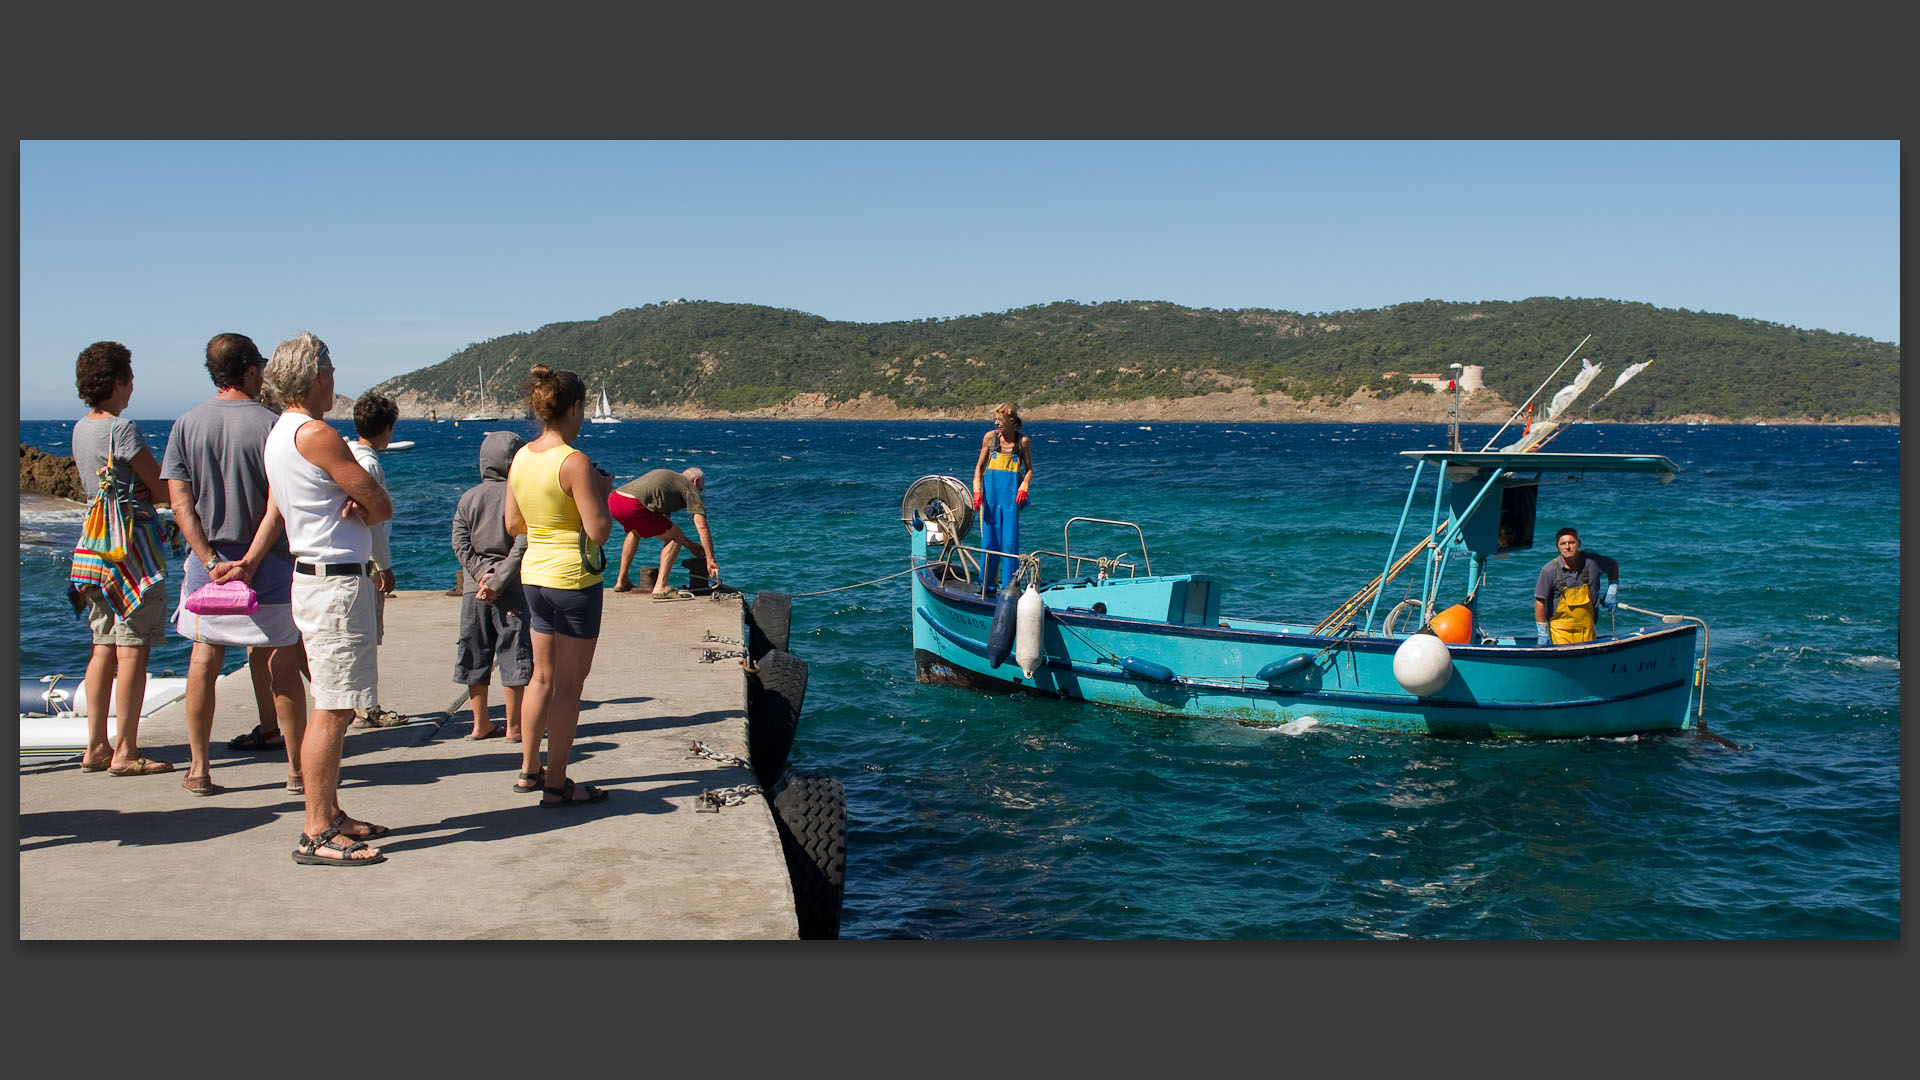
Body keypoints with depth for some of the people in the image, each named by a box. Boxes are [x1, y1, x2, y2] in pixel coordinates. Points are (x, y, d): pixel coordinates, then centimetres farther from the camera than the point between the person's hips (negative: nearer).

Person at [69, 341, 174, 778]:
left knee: (103, 648, 11)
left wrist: (139, 491, 6)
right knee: (133, 649, -5)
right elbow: (162, 489, -10)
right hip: (133, 546, -8)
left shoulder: (80, 429, 13)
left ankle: (96, 747, 14)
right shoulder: (123, 429, -13)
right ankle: (125, 751, -3)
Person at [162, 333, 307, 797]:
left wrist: (211, 560, -6)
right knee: (281, 664, 4)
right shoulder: (268, 424, -10)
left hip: (208, 562, 3)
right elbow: (278, 506, -16)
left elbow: (180, 504, -3)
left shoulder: (186, 424, 2)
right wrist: (250, 561, -13)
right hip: (267, 566, -3)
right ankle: (297, 768, 9)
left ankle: (199, 767, 15)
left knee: (204, 661, 12)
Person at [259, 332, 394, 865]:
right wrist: (367, 508, 7)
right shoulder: (316, 434, -16)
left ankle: (331, 815, 23)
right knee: (332, 710, -8)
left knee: (336, 707, 16)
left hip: (317, 576, 11)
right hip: (336, 583, -11)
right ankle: (316, 835, -6)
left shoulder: (278, 433, 15)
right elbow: (383, 506, -14)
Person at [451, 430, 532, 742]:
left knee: (475, 654, 11)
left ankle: (481, 724, 17)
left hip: (473, 587, 4)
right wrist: (498, 581, -13)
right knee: (513, 655, 2)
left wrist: (481, 573, -5)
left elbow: (460, 542, -1)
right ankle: (513, 726, 4)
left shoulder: (468, 497, 6)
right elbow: (522, 544, -14)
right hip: (511, 588, -4)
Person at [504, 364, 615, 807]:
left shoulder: (521, 458, 4)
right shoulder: (574, 462, -18)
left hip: (534, 575, 8)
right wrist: (603, 490, -3)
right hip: (575, 578, -8)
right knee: (569, 683, 1)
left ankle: (529, 769, 28)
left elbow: (513, 525, 12)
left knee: (543, 676, 19)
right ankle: (556, 784, 7)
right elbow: (598, 530, -19)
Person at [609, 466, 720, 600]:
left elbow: (663, 525, 41)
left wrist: (690, 545, 41)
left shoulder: (666, 475, 36)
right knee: (675, 538, 5)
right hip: (633, 506, -9)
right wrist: (710, 561, 6)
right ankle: (660, 588, -4)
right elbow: (702, 526, 4)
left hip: (612, 500, 9)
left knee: (635, 531, 38)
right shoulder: (689, 487, 13)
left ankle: (621, 581, 39)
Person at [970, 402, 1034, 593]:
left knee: (1010, 541, -4)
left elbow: (1029, 469, 9)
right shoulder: (990, 437, 4)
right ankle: (987, 585, 12)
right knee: (989, 540, 1)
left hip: (1012, 493, -1)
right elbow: (980, 465, 10)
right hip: (991, 491, 1)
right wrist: (977, 489, -1)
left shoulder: (1023, 441, 2)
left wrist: (1024, 486, -10)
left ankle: (1009, 586, 4)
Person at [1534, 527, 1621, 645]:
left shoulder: (1592, 561, -3)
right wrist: (1542, 634, -10)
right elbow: (1540, 602, -8)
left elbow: (1614, 565, 20)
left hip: (1586, 629, 3)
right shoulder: (1549, 570, -11)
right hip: (1559, 630, -3)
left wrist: (1612, 592, 12)